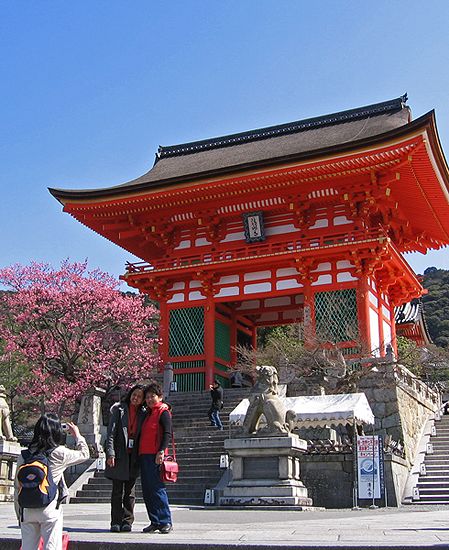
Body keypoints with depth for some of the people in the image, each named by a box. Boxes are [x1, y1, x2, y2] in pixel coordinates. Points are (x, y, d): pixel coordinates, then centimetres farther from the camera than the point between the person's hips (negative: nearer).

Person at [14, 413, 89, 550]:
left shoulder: (24, 455, 2)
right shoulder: (59, 453, -7)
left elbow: (17, 486, 7)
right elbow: (84, 454, 9)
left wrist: (19, 513, 17)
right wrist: (77, 435, 25)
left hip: (27, 509, 4)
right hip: (50, 508, -4)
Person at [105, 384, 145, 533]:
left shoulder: (142, 415, 10)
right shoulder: (119, 410, 1)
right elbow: (111, 433, -4)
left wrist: (141, 458, 3)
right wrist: (110, 453, -14)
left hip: (133, 457, 3)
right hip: (119, 456, -3)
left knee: (130, 491, 6)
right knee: (117, 491, 1)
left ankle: (127, 521, 14)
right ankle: (116, 522, 7)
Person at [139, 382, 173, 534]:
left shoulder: (163, 412, -4)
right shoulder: (148, 413, 22)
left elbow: (167, 433, -14)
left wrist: (161, 451, -25)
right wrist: (140, 453, 18)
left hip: (155, 456, -9)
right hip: (144, 455, 9)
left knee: (157, 489, -10)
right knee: (147, 491, 8)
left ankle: (166, 522, -6)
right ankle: (155, 522, 13)